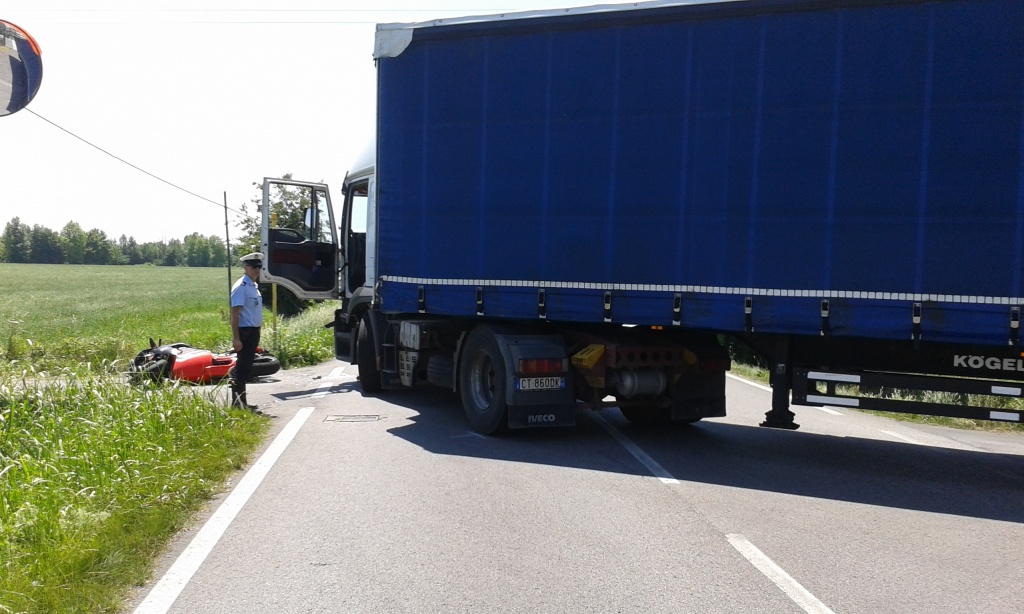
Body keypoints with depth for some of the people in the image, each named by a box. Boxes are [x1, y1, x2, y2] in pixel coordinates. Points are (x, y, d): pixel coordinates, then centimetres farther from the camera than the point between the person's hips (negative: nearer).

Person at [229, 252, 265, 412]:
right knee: (242, 369, -6)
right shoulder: (241, 287, -15)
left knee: (245, 367, 15)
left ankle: (241, 403, 24)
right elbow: (235, 313, -20)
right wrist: (236, 338, -24)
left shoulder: (254, 286, 14)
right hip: (245, 331, -10)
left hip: (254, 331, 10)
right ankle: (238, 404, -1)